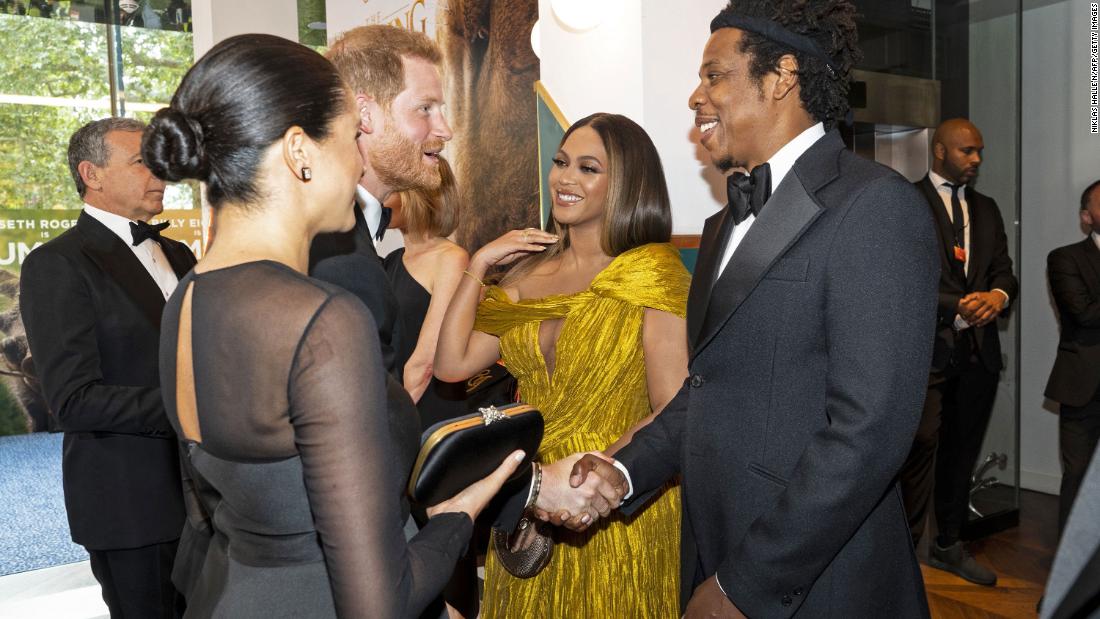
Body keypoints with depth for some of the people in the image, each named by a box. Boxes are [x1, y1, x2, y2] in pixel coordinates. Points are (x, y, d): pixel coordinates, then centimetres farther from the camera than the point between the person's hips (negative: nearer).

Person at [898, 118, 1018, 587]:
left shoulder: (986, 208, 19)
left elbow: (1004, 270, 14)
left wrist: (997, 296, -9)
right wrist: (959, 309, -18)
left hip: (979, 351, 6)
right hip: (927, 348, -6)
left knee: (962, 452, 13)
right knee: (921, 448, -8)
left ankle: (948, 546, 26)